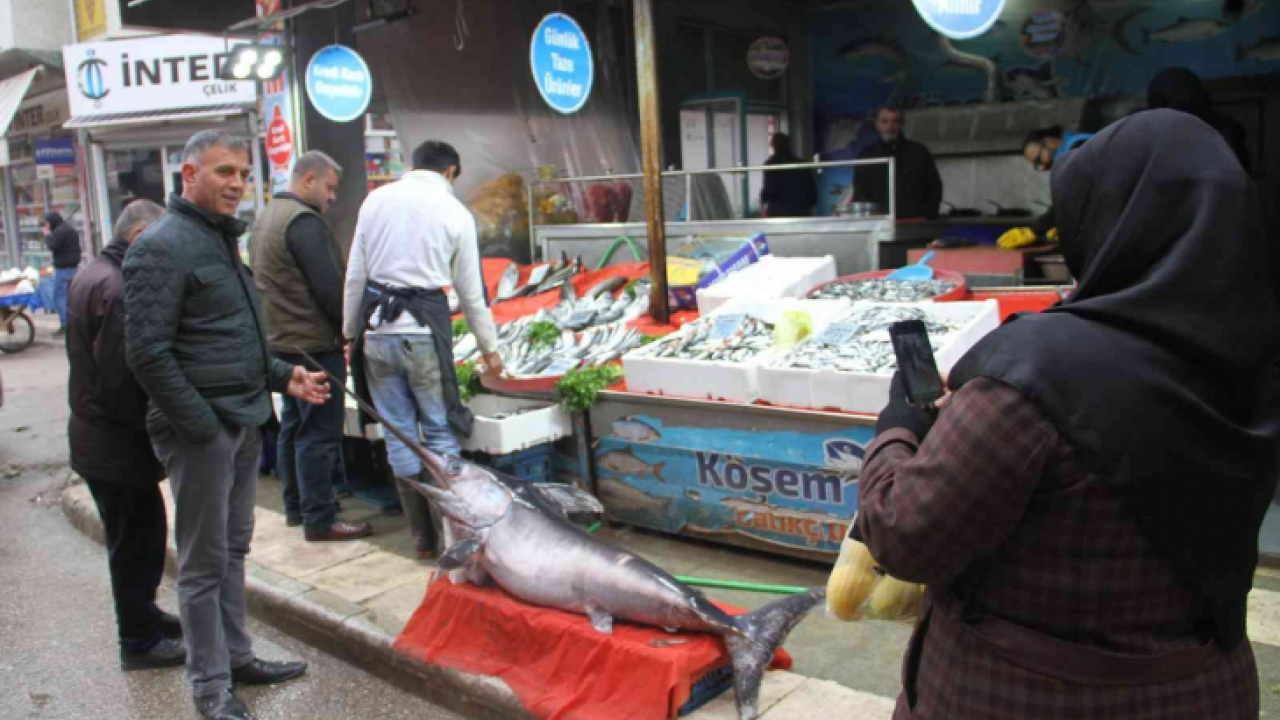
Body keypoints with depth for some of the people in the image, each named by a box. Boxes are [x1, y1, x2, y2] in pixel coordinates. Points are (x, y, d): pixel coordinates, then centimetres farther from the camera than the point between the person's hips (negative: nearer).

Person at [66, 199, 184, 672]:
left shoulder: (91, 277, 11)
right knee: (136, 539, 3)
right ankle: (140, 642, 16)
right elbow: (121, 376, -25)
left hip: (97, 433, 10)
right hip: (117, 442, -10)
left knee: (142, 533, 21)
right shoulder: (117, 288, -22)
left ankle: (143, 617, 36)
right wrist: (151, 427, -13)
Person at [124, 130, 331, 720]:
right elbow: (147, 352, -19)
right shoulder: (162, 247, -14)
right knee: (204, 562, 2)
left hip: (242, 423, 9)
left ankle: (237, 655, 30)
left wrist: (283, 377, 12)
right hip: (201, 429, -9)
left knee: (233, 548, 17)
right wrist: (202, 425, -20)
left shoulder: (221, 240, 16)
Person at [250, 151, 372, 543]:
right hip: (314, 344, -10)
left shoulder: (265, 219, 16)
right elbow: (329, 287, -20)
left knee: (293, 425, 17)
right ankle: (320, 519, -1)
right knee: (320, 432, -5)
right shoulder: (304, 221, -16)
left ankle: (295, 507, 27)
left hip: (280, 341, 10)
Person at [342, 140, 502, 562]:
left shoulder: (376, 199, 6)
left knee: (399, 434, 8)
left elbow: (355, 275, 5)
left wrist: (351, 334, 14)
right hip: (424, 329, -2)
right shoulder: (455, 213, 1)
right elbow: (471, 291, 5)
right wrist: (489, 348, 16)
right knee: (440, 432, 6)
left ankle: (424, 538, 15)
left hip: (376, 327, 2)